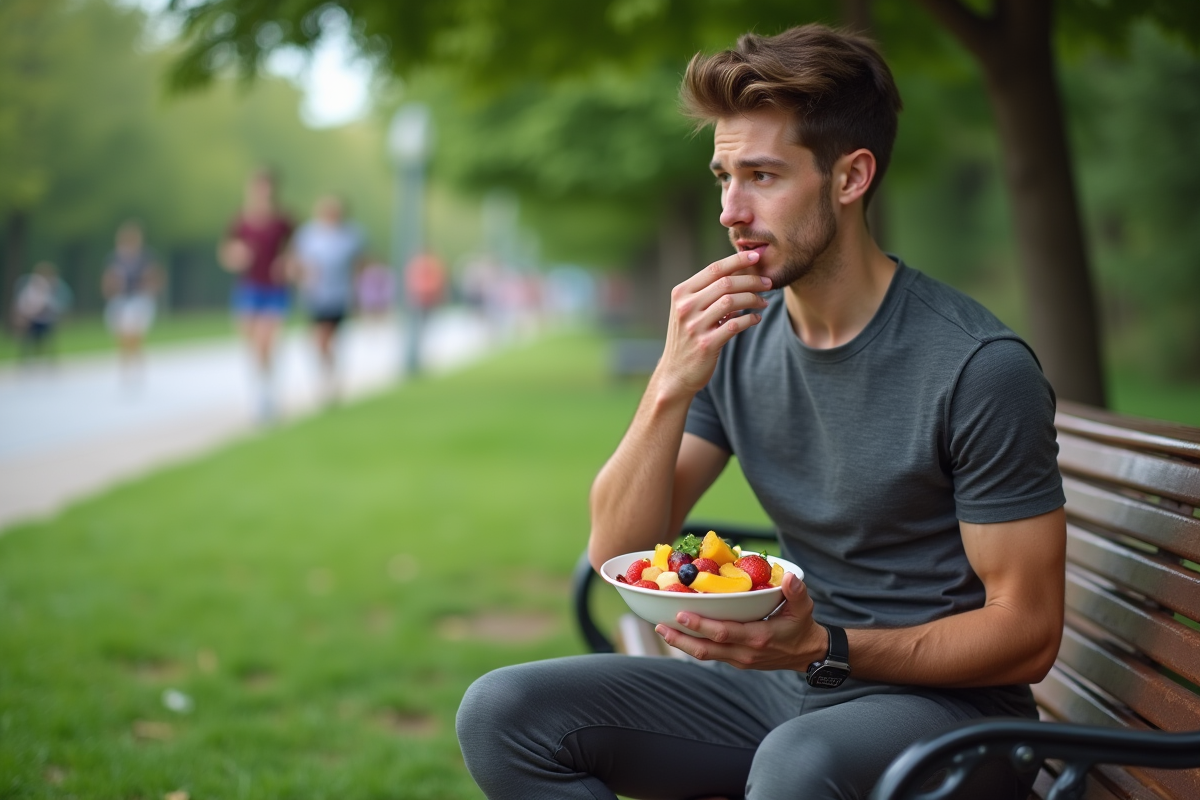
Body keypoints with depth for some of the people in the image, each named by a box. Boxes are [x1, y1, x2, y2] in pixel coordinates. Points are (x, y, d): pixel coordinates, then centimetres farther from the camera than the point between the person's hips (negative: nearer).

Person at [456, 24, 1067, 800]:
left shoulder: (978, 366, -16)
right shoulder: (735, 338, 1)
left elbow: (1026, 631, -13)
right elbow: (617, 550, -2)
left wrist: (826, 647, -25)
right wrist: (672, 386, -17)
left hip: (948, 704, -6)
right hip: (787, 685, 6)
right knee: (503, 713, -9)